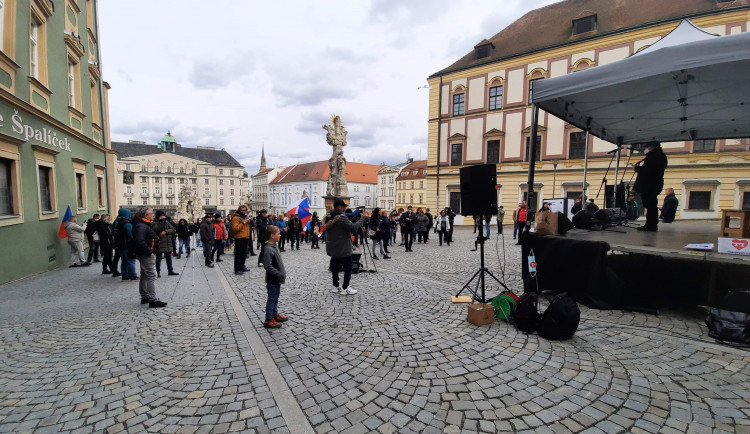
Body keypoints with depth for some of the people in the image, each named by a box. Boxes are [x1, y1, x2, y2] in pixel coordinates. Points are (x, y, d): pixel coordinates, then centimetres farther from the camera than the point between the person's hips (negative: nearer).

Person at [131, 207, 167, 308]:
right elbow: (139, 241, -28)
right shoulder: (141, 226, -17)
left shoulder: (144, 225, 15)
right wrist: (149, 251, -23)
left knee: (145, 276, 18)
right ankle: (153, 300, -11)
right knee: (152, 276, -11)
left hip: (146, 255, 11)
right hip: (146, 255, -11)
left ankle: (144, 297, 29)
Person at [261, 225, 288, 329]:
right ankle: (268, 320, 14)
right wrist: (280, 274, -24)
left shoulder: (275, 246, 6)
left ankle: (275, 314, 37)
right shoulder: (268, 249, -25)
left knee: (276, 297, 21)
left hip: (277, 279, 9)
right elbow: (268, 266, -27)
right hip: (272, 279, -9)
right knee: (272, 299, 2)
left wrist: (282, 273, 13)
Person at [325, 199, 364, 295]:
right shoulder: (342, 218, -20)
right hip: (343, 249, -9)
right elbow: (352, 227, -24)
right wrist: (362, 220, -14)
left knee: (335, 267, 15)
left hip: (333, 248, 9)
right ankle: (345, 288, 3)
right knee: (348, 268, 1)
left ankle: (335, 286, 23)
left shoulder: (329, 218, 9)